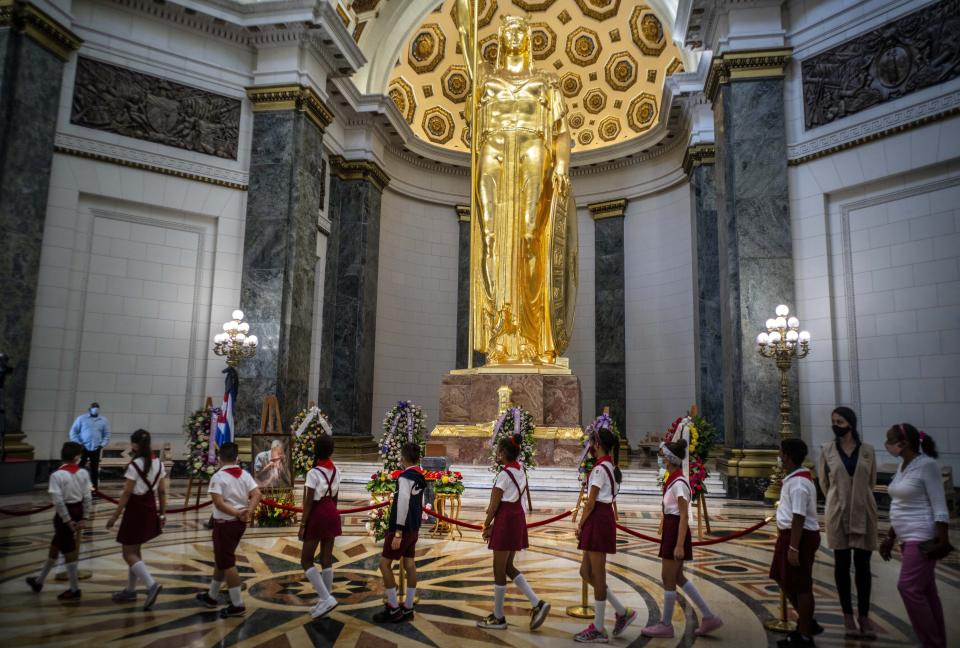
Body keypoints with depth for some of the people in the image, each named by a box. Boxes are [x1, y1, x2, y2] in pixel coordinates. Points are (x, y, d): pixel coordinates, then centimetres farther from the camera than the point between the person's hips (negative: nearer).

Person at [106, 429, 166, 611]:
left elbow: (126, 494, -15)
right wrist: (162, 514, 13)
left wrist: (115, 516, -7)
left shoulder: (134, 466, -17)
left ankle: (151, 585, -13)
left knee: (129, 553, 2)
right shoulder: (158, 463, 3)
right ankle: (130, 590, 28)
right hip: (150, 508, 7)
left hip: (135, 509, -7)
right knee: (135, 550, 20)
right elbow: (162, 491, 6)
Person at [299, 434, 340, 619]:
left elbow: (309, 501, -15)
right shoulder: (335, 471, 6)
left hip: (317, 516, -7)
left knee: (306, 560, 3)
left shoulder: (313, 473, -16)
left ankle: (326, 598, -7)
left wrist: (303, 524, -10)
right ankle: (325, 601, 15)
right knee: (327, 560, 11)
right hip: (332, 514, 7)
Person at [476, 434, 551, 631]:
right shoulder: (520, 472, 11)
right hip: (518, 517, 9)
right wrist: (494, 523, 12)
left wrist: (487, 525, 1)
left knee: (499, 569, 3)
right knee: (508, 567, 16)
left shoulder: (504, 474, -16)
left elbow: (495, 504, -13)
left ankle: (498, 617, 13)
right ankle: (537, 604, 9)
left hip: (506, 520, -9)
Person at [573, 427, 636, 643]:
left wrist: (580, 525, -4)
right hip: (605, 517, 10)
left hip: (598, 520, -10)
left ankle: (598, 629, 9)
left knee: (597, 575, -1)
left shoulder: (599, 469, -15)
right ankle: (622, 612, 19)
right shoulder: (611, 467, 14)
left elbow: (591, 503, -15)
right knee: (586, 572, 14)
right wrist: (585, 525, 14)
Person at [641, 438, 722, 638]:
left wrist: (679, 545, -22)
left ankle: (666, 625, 15)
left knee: (668, 578, 1)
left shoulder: (679, 483, -18)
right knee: (677, 577, 15)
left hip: (676, 532, -10)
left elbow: (684, 516, -20)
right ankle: (709, 617, 21)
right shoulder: (673, 480, 10)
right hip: (671, 531, 10)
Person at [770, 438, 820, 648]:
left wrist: (793, 548, -24)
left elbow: (799, 517, -25)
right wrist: (786, 542, 23)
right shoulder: (794, 478, 10)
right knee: (783, 579, 20)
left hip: (801, 536, -10)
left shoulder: (798, 483, -23)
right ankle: (805, 621, 34)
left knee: (800, 585, 3)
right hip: (790, 533, 10)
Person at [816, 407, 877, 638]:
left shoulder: (867, 450, -1)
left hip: (864, 512, 0)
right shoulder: (827, 449, -2)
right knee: (842, 563, 5)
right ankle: (848, 615, 13)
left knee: (863, 564, 5)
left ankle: (864, 616, 15)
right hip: (838, 512, 0)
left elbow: (871, 481, 11)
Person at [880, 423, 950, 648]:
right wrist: (890, 538, 17)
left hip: (922, 538, -8)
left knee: (908, 587, -8)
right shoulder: (903, 464, 11)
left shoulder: (927, 464, -13)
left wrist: (942, 540, -19)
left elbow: (939, 505, -15)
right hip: (908, 538, 8)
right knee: (925, 591, 12)